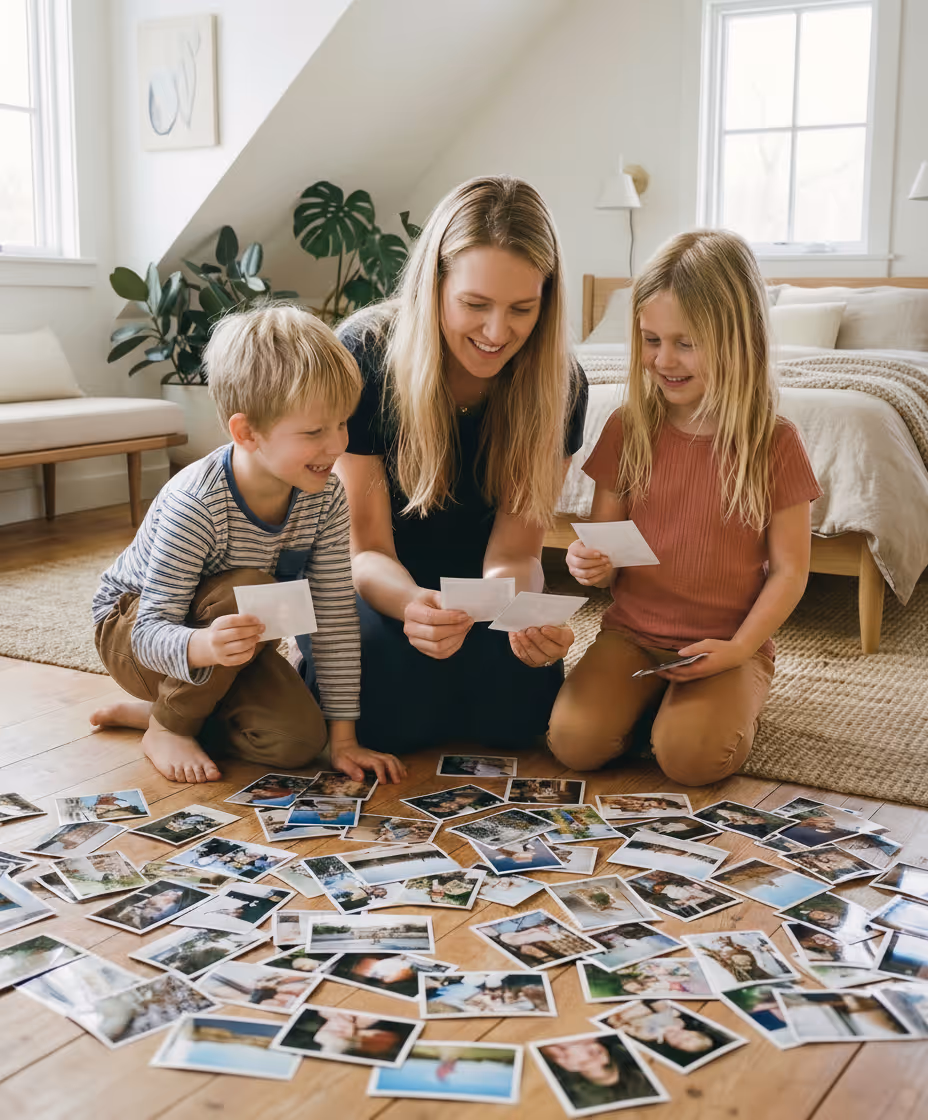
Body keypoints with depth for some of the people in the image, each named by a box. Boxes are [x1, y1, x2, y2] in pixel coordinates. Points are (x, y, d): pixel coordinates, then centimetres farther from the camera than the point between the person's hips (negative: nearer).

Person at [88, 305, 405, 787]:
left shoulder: (325, 498, -17)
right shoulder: (193, 504, -34)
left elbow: (336, 616, -12)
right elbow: (151, 631, -32)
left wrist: (343, 737, -12)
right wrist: (203, 647, -57)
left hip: (227, 639, 5)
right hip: (130, 630, -5)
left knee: (298, 739, -16)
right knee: (248, 589, -34)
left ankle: (153, 709, 7)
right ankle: (168, 726, -11)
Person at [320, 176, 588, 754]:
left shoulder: (558, 383, -17)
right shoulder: (362, 357, -24)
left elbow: (513, 552, -15)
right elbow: (367, 549, -21)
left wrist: (526, 616, -40)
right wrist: (413, 605, -45)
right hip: (374, 580, -2)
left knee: (515, 705, -25)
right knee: (391, 710, -30)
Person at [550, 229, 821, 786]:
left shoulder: (773, 442, -8)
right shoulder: (628, 429, 0)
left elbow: (789, 569, -4)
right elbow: (606, 543, 6)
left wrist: (737, 648, -16)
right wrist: (593, 565, -18)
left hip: (729, 642, -2)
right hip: (632, 632, 2)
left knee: (692, 755, -26)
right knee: (575, 740, -20)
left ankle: (737, 699, 7)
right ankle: (650, 697, 11)